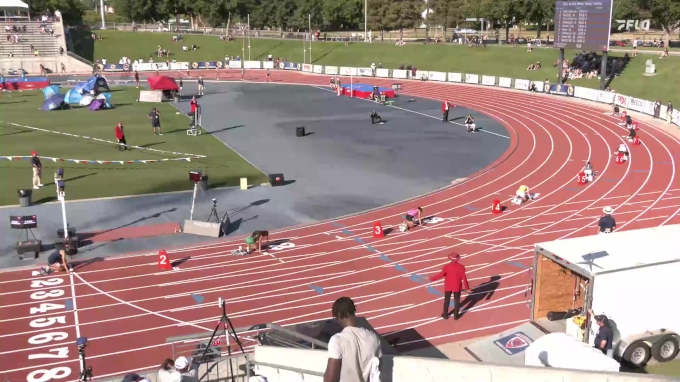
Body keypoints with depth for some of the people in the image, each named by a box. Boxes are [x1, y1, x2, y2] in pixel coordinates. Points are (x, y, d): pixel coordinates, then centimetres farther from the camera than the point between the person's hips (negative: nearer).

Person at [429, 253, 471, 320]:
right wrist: (467, 288, 0)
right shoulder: (461, 267, -14)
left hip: (448, 286, 0)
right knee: (457, 300, 17)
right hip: (457, 287, 0)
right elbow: (464, 278, -10)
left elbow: (441, 275, -21)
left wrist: (432, 278, -9)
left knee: (447, 300, 17)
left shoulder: (447, 266, -18)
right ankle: (456, 315, 23)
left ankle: (445, 315, 27)